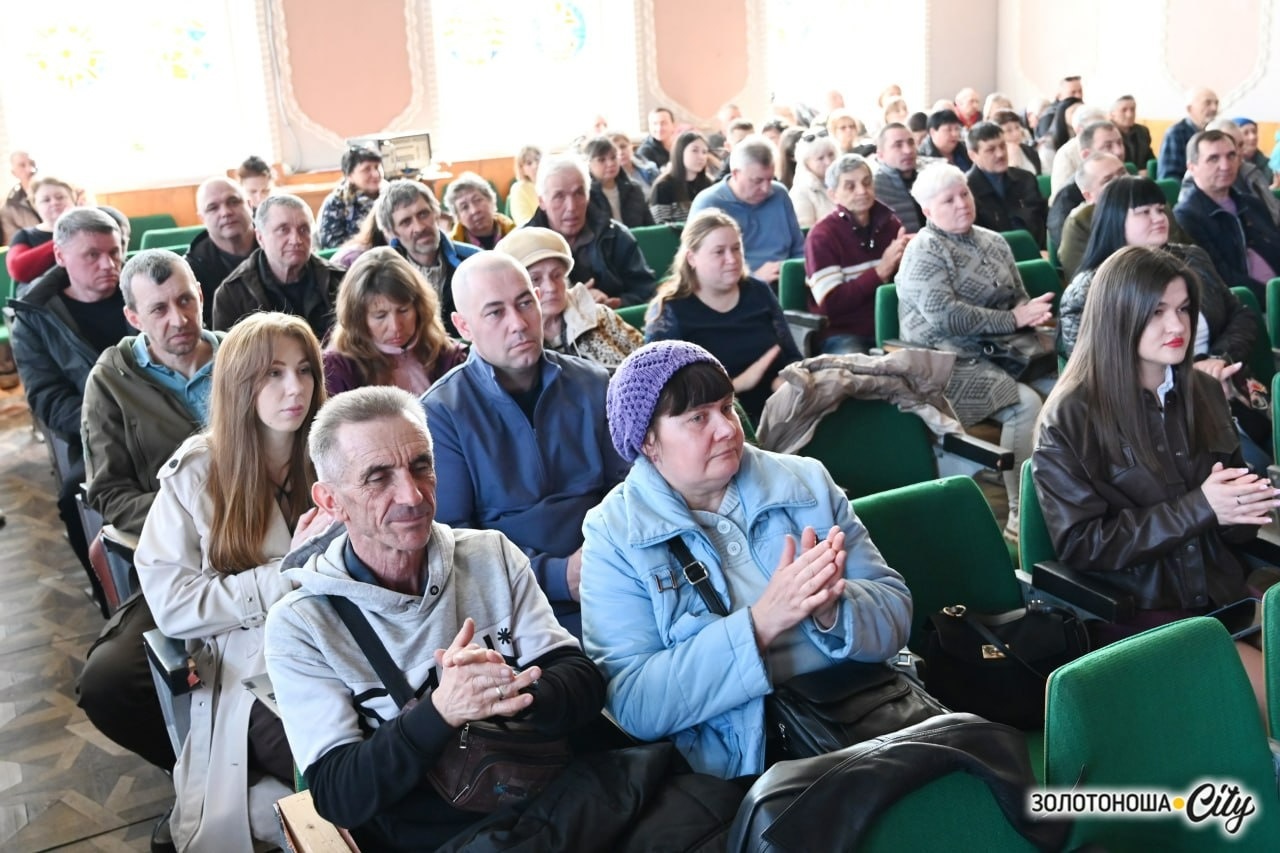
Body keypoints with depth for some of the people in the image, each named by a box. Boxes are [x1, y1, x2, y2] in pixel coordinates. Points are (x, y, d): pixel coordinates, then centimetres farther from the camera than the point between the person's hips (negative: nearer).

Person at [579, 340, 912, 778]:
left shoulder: (807, 481, 7)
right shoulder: (615, 536, -3)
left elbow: (894, 614, 5)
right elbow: (632, 705, -12)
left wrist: (831, 608, -18)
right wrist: (761, 623, -21)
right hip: (746, 765, -3)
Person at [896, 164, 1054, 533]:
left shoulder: (994, 242, 16)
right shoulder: (924, 251, -6)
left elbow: (1019, 298, 17)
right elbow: (944, 315, -19)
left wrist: (1032, 312, -8)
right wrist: (1012, 319, -16)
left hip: (997, 355, 7)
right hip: (948, 366, -7)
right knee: (1026, 403, -25)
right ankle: (1022, 513, -17)